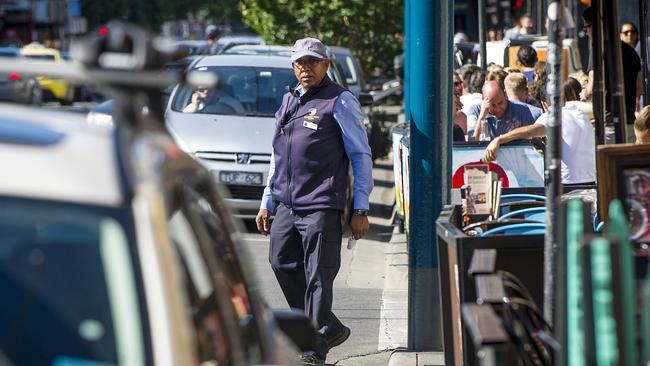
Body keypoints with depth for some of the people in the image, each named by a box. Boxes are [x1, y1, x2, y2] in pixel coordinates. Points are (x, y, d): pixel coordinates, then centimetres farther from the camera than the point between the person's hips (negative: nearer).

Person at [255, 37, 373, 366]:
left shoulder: (340, 102, -4)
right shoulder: (288, 101, 18)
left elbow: (361, 156, -4)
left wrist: (360, 209, -9)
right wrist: (267, 203, 21)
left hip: (321, 206, -8)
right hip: (286, 205, 8)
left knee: (318, 275, -7)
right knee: (282, 264, 8)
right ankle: (330, 328, 21)